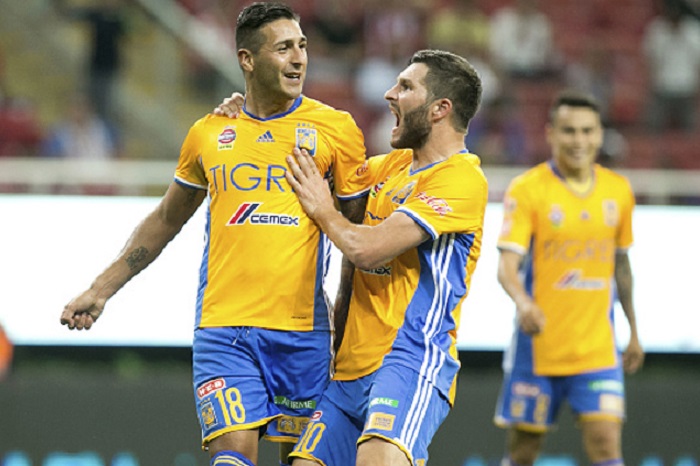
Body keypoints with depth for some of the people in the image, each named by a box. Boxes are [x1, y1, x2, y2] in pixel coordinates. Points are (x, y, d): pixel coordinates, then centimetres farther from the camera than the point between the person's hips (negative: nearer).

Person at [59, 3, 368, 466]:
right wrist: (101, 290, 22)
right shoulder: (208, 134, 9)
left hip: (303, 330, 0)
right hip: (222, 328, 1)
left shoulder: (335, 128, 3)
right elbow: (166, 220, 23)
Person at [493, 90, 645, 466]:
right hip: (538, 346, -3)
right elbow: (507, 265, -18)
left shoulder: (618, 190, 6)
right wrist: (523, 303, -38)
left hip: (598, 347, 3)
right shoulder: (526, 190, -8)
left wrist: (634, 332, 23)